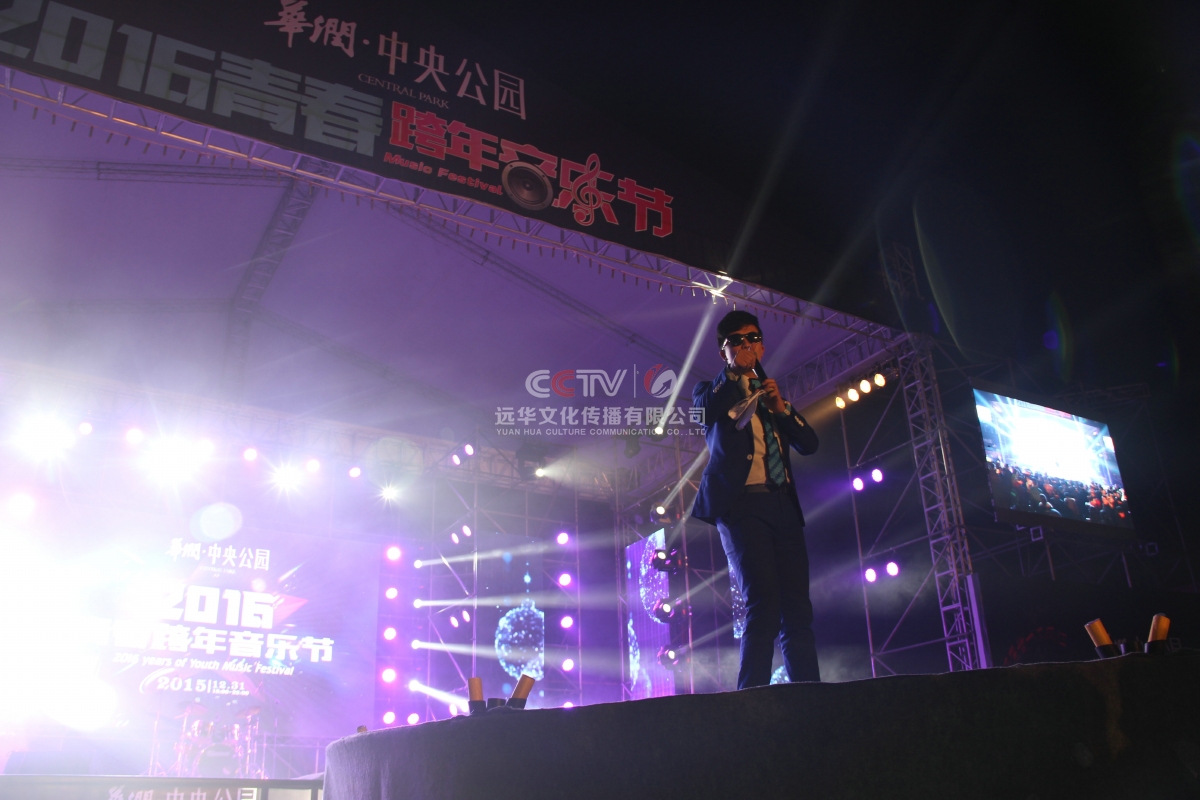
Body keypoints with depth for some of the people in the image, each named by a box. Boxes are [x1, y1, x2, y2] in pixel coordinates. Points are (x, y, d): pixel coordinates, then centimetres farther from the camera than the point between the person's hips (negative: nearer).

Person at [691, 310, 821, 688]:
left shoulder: (771, 393, 27)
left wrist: (782, 408, 2)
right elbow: (707, 408, -12)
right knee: (763, 603, -17)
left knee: (797, 610, -2)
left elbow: (809, 443, 16)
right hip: (741, 504, -5)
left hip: (783, 505, 5)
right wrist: (736, 369, -3)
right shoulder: (713, 390, 14)